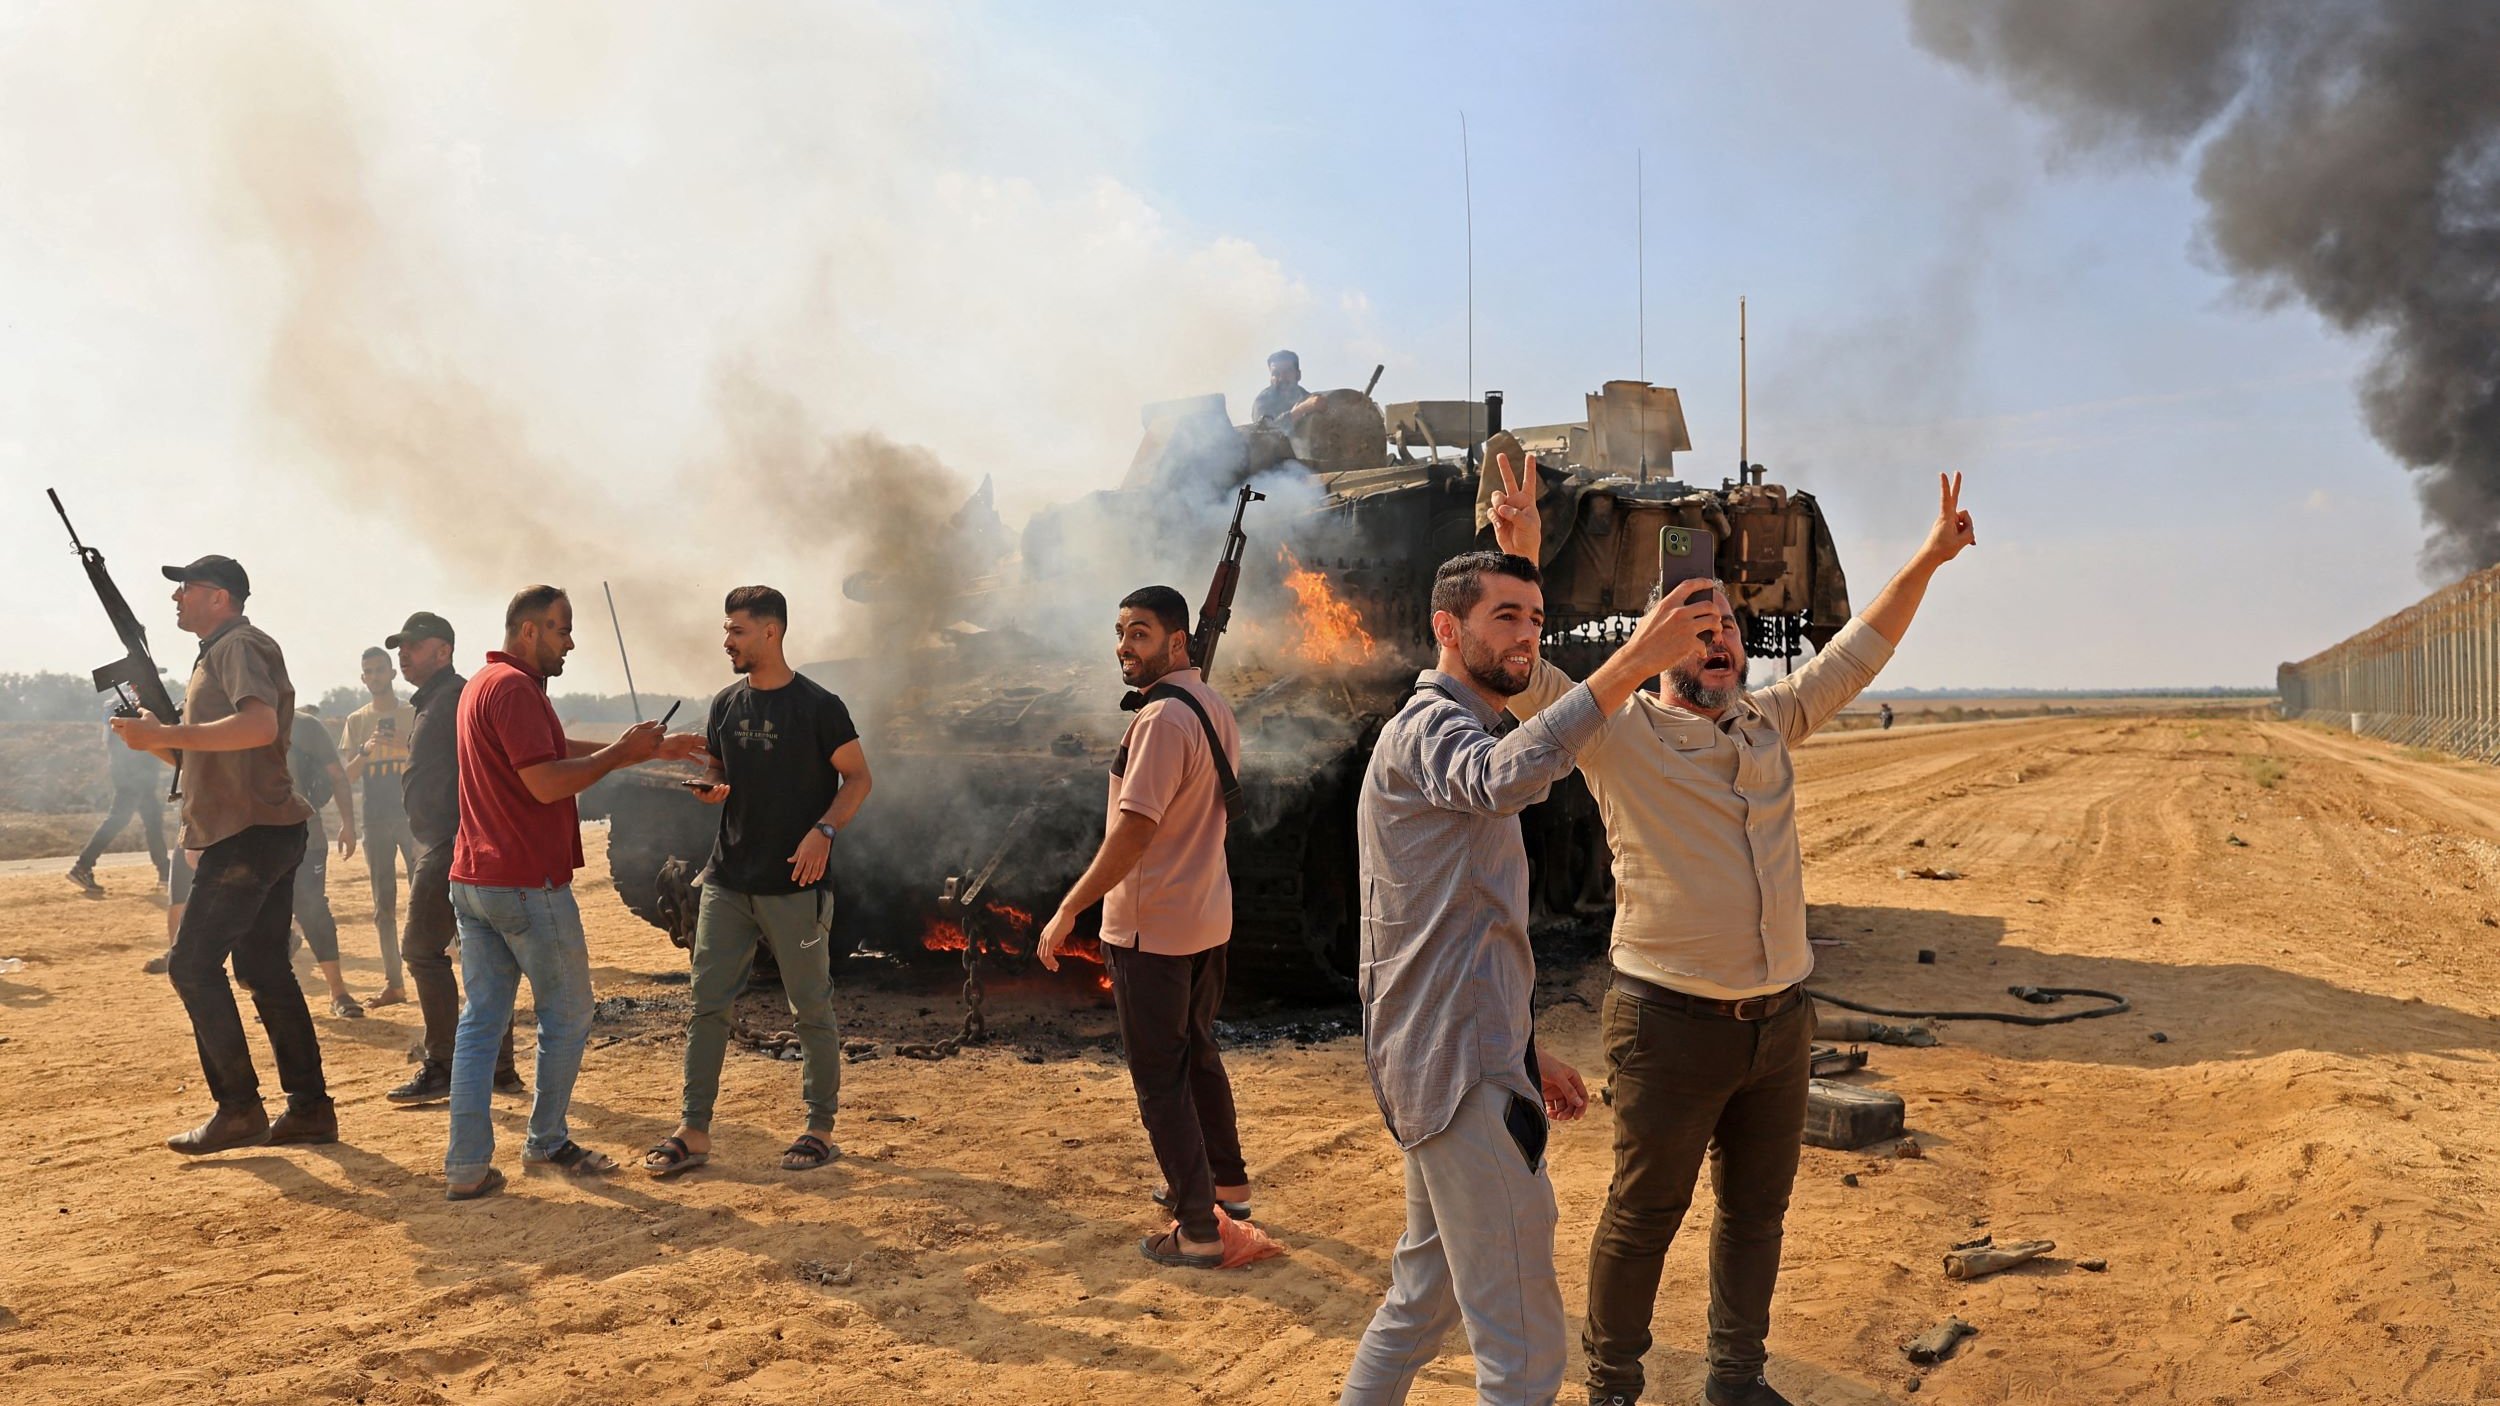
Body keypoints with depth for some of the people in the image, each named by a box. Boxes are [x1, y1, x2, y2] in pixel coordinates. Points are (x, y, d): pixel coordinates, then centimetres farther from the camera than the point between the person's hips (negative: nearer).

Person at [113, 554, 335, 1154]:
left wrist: (165, 736, -24)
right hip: (263, 834, 10)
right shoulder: (219, 653, 23)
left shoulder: (239, 646, -9)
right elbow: (209, 751, 26)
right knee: (264, 970, 10)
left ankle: (239, 1109, -3)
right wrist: (157, 733, 9)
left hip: (250, 834, -10)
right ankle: (310, 1108, 13)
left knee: (192, 964, -7)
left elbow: (260, 725, -28)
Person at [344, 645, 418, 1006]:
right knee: (383, 904, 3)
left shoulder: (414, 715, 5)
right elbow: (348, 774, 6)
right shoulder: (357, 720, 11)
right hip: (375, 820, 3)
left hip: (413, 815, -3)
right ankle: (393, 982, 7)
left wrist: (407, 745, -17)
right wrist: (366, 750, -12)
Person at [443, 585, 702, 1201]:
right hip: (528, 883, -10)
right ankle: (547, 1141, 18)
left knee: (480, 1020, 8)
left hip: (472, 882, 10)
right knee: (568, 1016, 6)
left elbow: (563, 751, 20)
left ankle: (467, 1166, 7)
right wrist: (624, 751, -12)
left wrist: (652, 749, 19)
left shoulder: (483, 684, 18)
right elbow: (547, 781, -23)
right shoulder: (516, 688, -15)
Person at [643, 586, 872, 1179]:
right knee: (707, 1004, 5)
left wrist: (823, 830, -20)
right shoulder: (727, 704, 9)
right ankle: (694, 1131, 14)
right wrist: (709, 788, -4)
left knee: (811, 1009, 3)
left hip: (795, 885, -6)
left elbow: (857, 778, -5)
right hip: (728, 880, 6)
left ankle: (821, 1130, 15)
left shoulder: (817, 705, -8)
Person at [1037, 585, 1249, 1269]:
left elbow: (1134, 831, -26)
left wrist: (1068, 910, -21)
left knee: (1160, 1078, 0)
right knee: (1197, 1054, 24)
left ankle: (1198, 1231, 5)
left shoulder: (1162, 718, -22)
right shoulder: (1216, 710, 8)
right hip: (1208, 917, 9)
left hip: (1151, 928, -9)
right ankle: (1227, 1184, 37)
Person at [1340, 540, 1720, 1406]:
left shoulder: (1458, 732, 20)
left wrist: (1527, 1054, 22)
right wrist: (1631, 663, -45)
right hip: (1461, 1071, -11)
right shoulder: (1429, 728, -12)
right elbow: (1508, 778, -39)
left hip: (1455, 1060, 11)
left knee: (1428, 1294, 22)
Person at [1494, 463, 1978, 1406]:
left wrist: (1928, 558, 18)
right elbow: (1524, 678, -20)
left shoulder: (1773, 721, 9)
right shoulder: (1619, 735, -8)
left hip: (1781, 1019, 6)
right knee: (1643, 1217, 5)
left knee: (1756, 1212, 18)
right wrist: (1518, 562, -33)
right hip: (1671, 1023, -6)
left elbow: (1859, 651, 19)